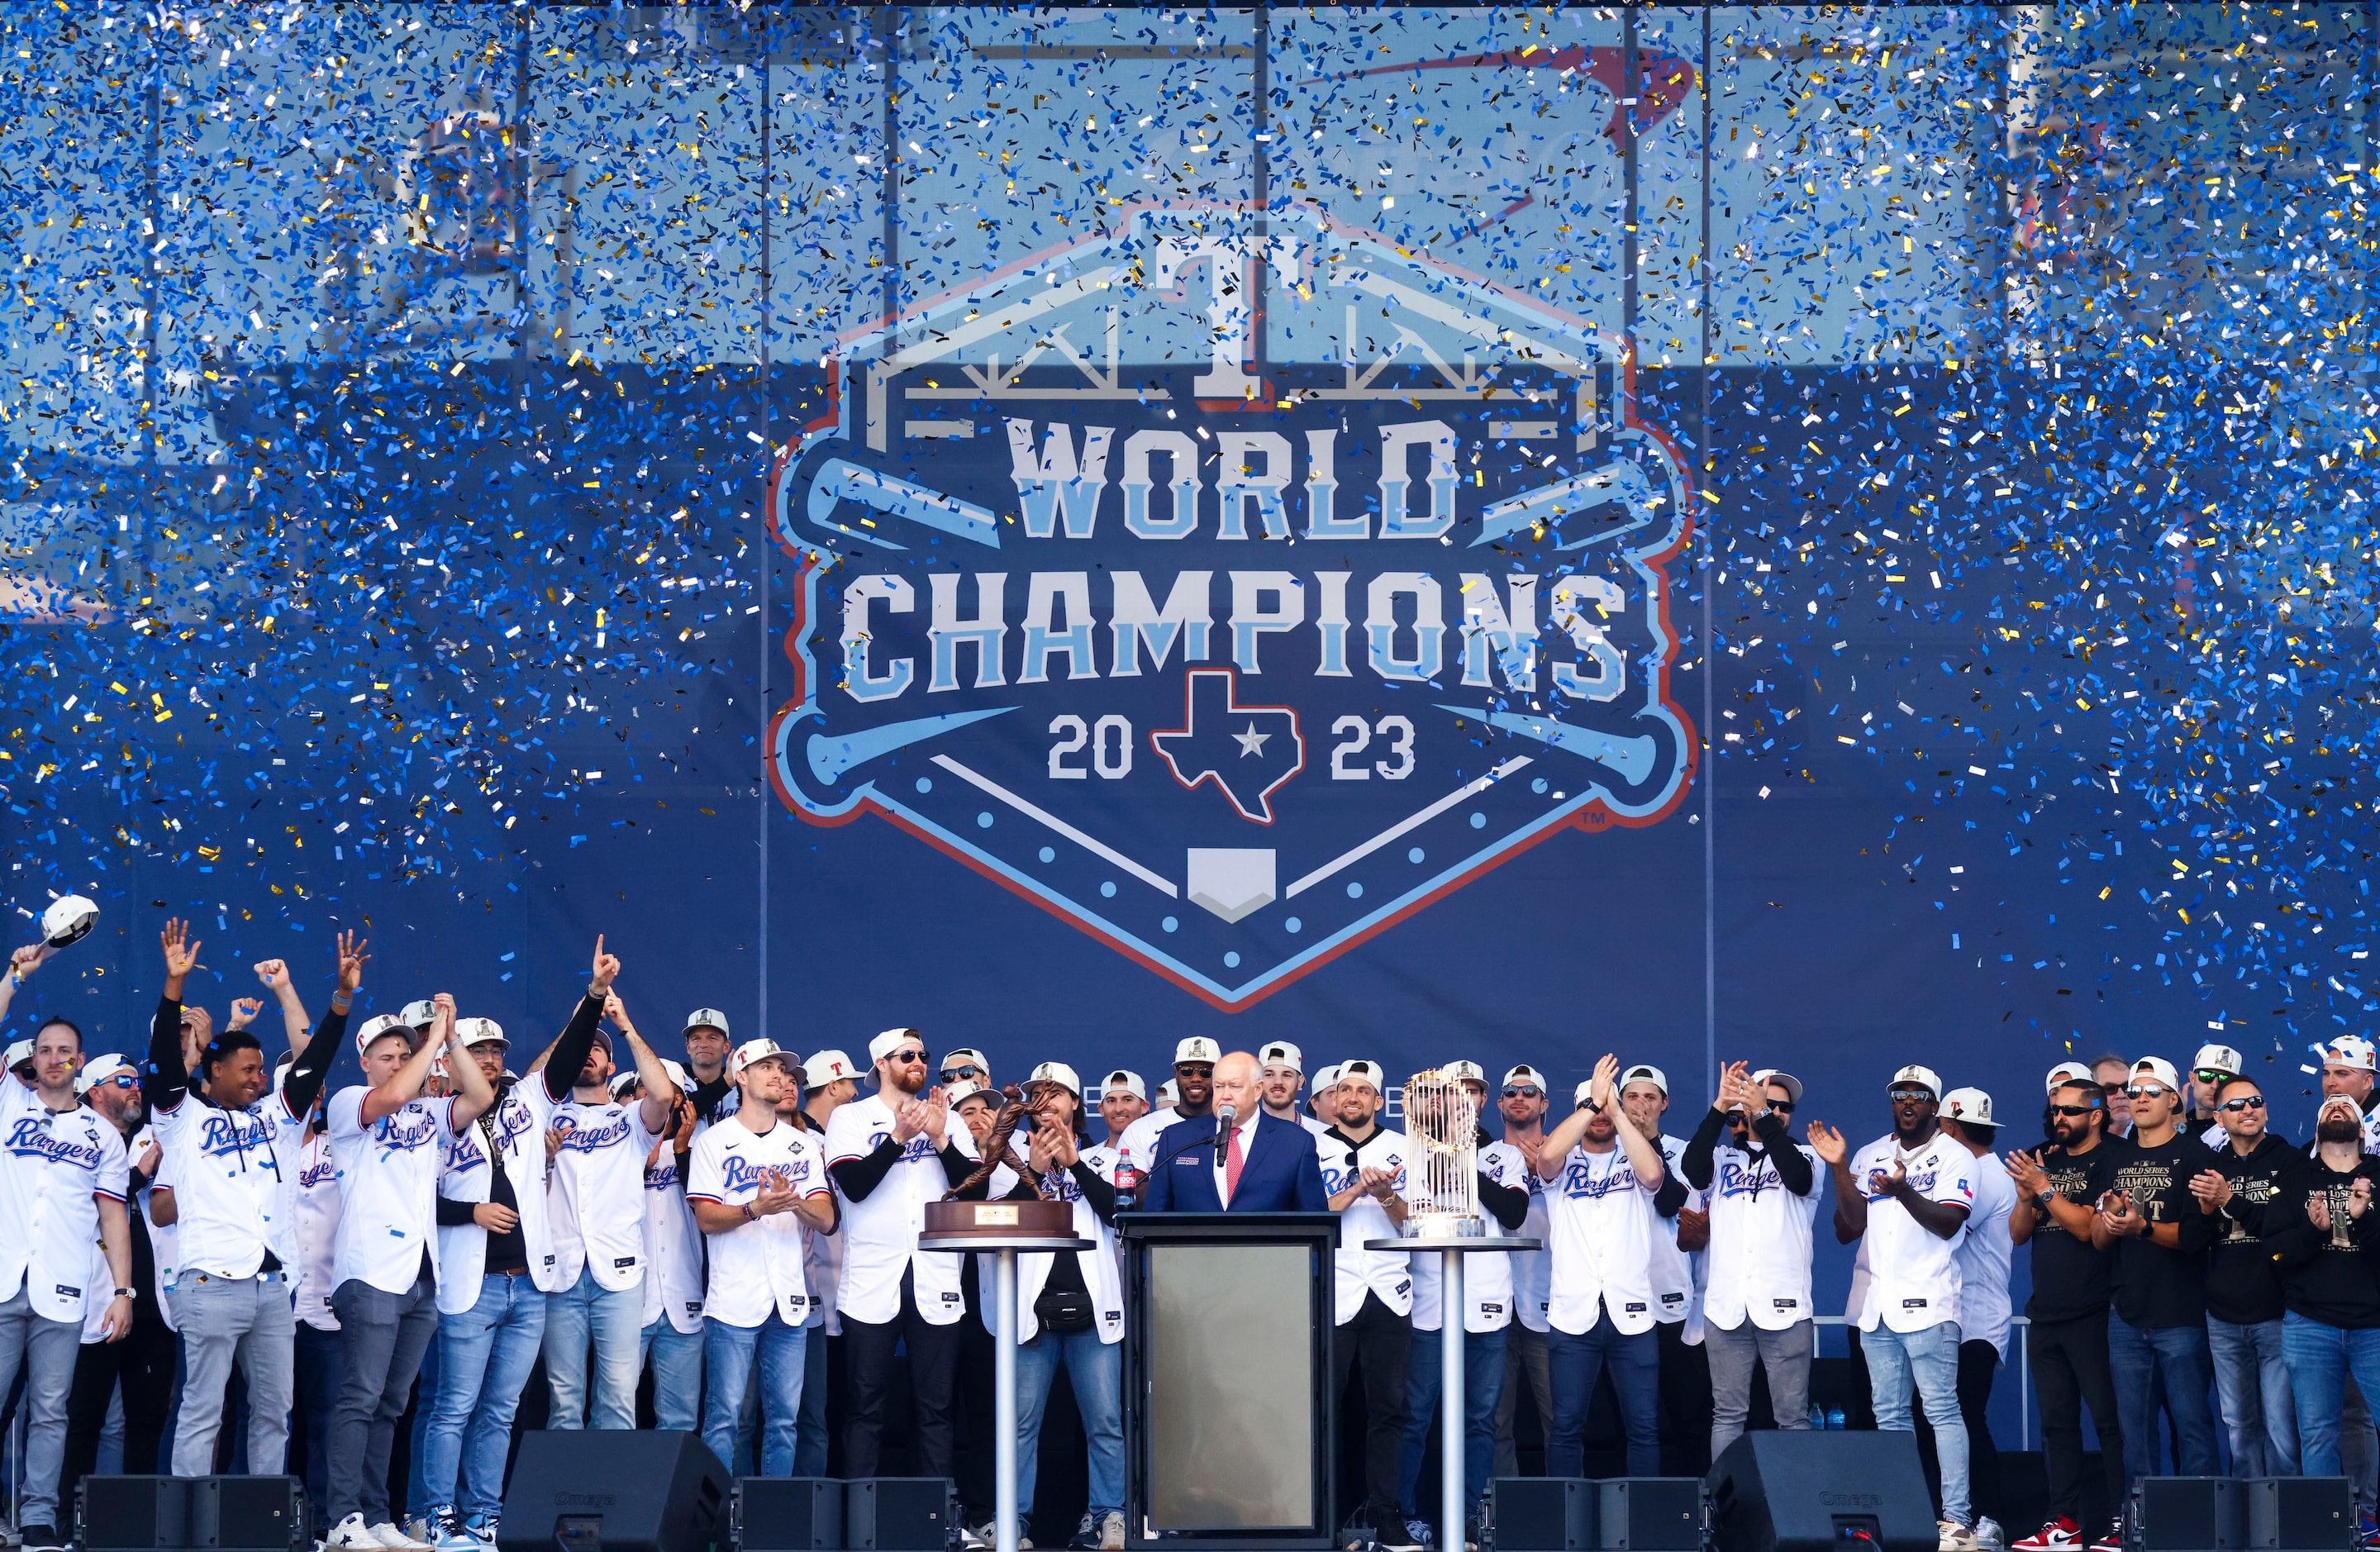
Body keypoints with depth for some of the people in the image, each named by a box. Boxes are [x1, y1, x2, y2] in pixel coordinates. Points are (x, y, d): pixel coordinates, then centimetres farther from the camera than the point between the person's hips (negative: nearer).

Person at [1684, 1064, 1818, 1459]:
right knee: (1727, 1415, 3)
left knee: (1793, 1417, -3)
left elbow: (1799, 1178, -12)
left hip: (1785, 1308, -1)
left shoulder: (1802, 1155, 11)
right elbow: (1692, 1171, -8)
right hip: (1726, 1307, 1)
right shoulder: (1723, 1158, 14)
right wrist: (1719, 1107, -15)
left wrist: (1764, 1116, -17)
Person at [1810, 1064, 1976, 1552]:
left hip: (1927, 1305, -5)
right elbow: (1848, 1229, 8)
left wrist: (1903, 1191, -26)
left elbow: (1948, 1223, -12)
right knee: (1889, 1415, 7)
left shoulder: (1954, 1157, 1)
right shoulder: (1870, 1156, 15)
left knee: (1942, 1410, -10)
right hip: (1877, 1305, 6)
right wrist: (1839, 1169, -3)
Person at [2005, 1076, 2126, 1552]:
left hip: (2092, 1315, -7)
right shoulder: (2045, 1159, 16)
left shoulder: (2111, 1161, -6)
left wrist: (2043, 1188, -16)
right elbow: (2018, 1233, 13)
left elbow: (2089, 1227, -16)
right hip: (2045, 1314, 7)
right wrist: (2026, 1196, -5)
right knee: (2057, 1422, 8)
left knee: (2109, 1419, -6)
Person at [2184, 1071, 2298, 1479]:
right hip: (2224, 1318, 4)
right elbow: (2188, 1239, 7)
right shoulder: (2210, 1169, 12)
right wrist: (2206, 1212, -14)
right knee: (2239, 1426, 9)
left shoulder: (2288, 1161, 0)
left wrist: (2231, 1201, -16)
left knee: (2282, 1427, -8)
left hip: (2275, 1315, -4)